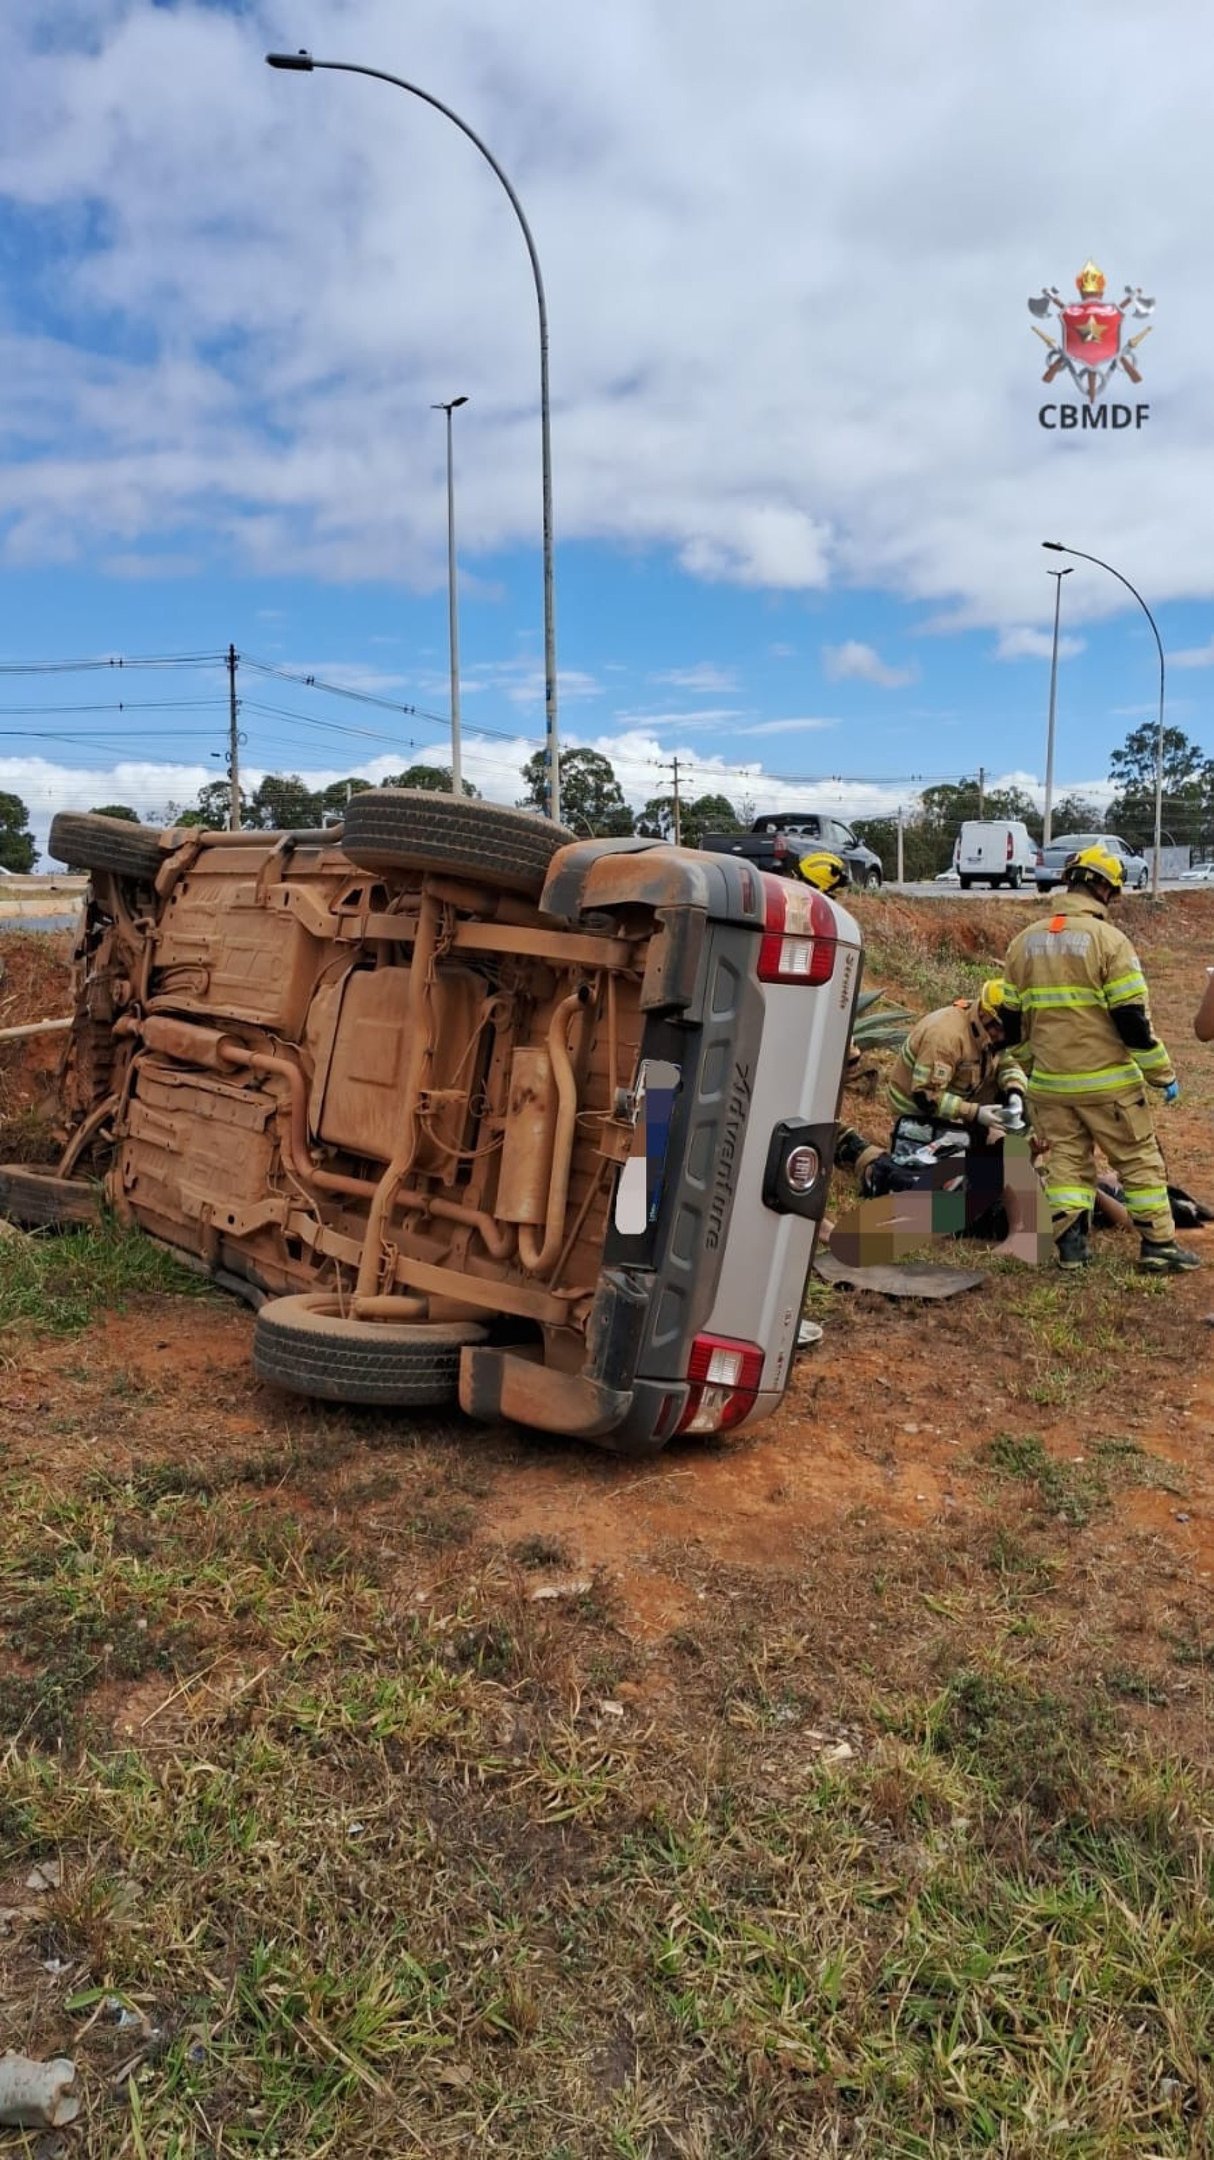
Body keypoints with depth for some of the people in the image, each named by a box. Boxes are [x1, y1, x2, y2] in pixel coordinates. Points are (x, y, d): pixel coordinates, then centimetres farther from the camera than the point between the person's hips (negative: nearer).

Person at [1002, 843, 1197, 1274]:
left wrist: (1024, 1068, 24)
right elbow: (1132, 1018, -13)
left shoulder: (1024, 941, 6)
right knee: (1138, 1160, 7)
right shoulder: (1108, 939, -11)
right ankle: (1158, 1244, 12)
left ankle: (1070, 1242, 8)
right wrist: (1163, 1075, -4)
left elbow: (1012, 1017, 12)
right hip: (1107, 1080, -4)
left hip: (1048, 1082, 5)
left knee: (1066, 1158, 13)